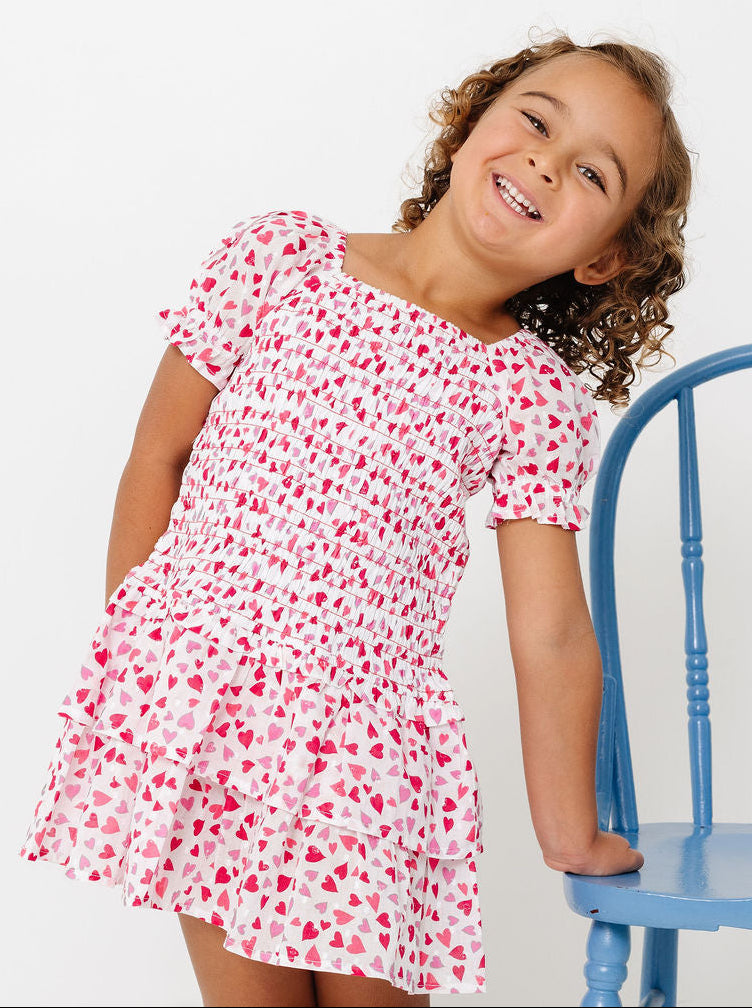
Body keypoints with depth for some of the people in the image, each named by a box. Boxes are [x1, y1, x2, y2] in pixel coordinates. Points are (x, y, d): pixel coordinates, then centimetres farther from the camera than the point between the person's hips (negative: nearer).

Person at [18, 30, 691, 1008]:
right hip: (192, 689, 0)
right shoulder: (281, 255, -1)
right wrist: (131, 648, 7)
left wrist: (571, 834, 6)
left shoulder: (537, 398, -1)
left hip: (364, 734, 1)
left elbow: (550, 637, 2)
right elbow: (160, 452, 5)